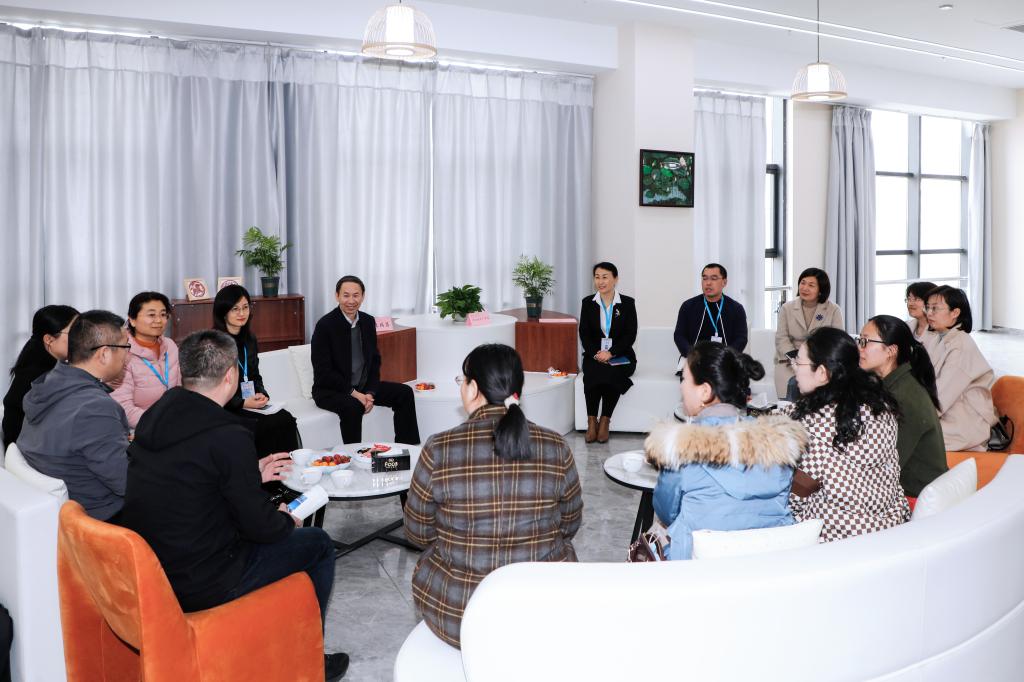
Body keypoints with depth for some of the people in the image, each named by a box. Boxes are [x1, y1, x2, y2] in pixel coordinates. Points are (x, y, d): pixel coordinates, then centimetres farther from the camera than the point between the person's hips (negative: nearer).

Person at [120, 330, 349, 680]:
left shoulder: (154, 416, -1)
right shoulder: (228, 436, -25)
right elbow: (261, 525, -17)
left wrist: (253, 474, 22)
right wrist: (285, 520, 5)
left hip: (148, 570, 8)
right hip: (200, 586, -8)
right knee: (318, 544, 9)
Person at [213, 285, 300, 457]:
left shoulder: (249, 339, 15)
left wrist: (262, 394, -1)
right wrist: (243, 403, -18)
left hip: (251, 404, 6)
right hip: (224, 410, -6)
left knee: (286, 418, -22)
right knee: (275, 423, -27)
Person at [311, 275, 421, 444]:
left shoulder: (368, 321, 3)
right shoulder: (325, 325, -15)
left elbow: (375, 361, 8)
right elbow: (323, 371, -18)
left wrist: (370, 392, -8)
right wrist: (353, 392, -21)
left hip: (362, 387, 7)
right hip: (330, 389, -7)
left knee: (404, 392, -5)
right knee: (353, 406, -36)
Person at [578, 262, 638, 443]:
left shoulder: (627, 303, 3)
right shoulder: (588, 303, 9)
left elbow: (630, 335, -4)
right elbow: (584, 334, 4)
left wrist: (610, 353, -17)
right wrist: (596, 353, -14)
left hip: (620, 355, -1)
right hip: (594, 354, 1)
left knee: (612, 374, -33)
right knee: (592, 373, -32)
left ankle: (605, 421, -19)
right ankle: (591, 422, -20)